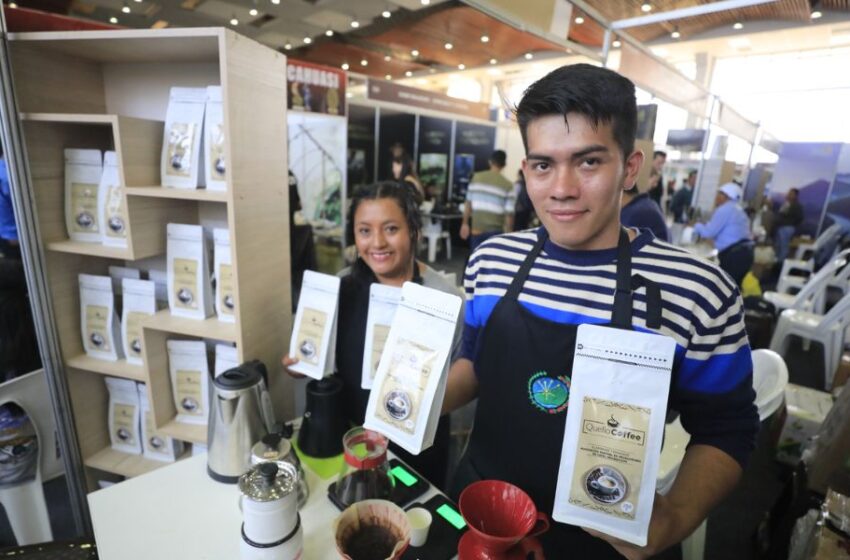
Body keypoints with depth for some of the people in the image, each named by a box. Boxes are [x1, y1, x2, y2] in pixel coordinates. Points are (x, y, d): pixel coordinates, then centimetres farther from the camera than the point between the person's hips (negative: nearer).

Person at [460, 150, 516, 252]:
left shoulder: (476, 177, 2)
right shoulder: (507, 185, -4)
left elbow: (468, 203, 4)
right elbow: (509, 213, -7)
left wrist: (465, 223, 12)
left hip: (476, 229, 2)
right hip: (495, 231, -2)